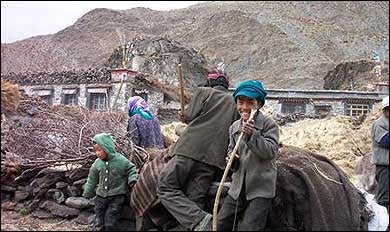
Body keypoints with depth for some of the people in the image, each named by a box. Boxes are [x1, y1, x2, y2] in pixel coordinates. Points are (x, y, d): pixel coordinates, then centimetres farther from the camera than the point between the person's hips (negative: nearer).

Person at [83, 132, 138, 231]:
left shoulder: (121, 160, -14)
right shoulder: (97, 164, -2)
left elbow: (131, 170, 0)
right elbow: (92, 180, 10)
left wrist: (132, 180, -17)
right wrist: (86, 196, 16)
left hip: (117, 196, -4)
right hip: (101, 196, 4)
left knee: (110, 223, -6)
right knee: (99, 223, 11)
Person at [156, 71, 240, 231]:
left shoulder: (203, 91, 10)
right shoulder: (234, 103, 22)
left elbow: (190, 116, 1)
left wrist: (185, 117, 23)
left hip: (191, 148, -5)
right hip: (214, 156, 5)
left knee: (166, 187, -1)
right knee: (195, 198, 4)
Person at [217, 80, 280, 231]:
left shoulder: (268, 124, -8)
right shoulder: (234, 127, 8)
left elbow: (271, 151, -17)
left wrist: (252, 135, -27)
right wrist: (230, 157, -5)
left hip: (261, 189, -5)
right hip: (238, 187, 6)